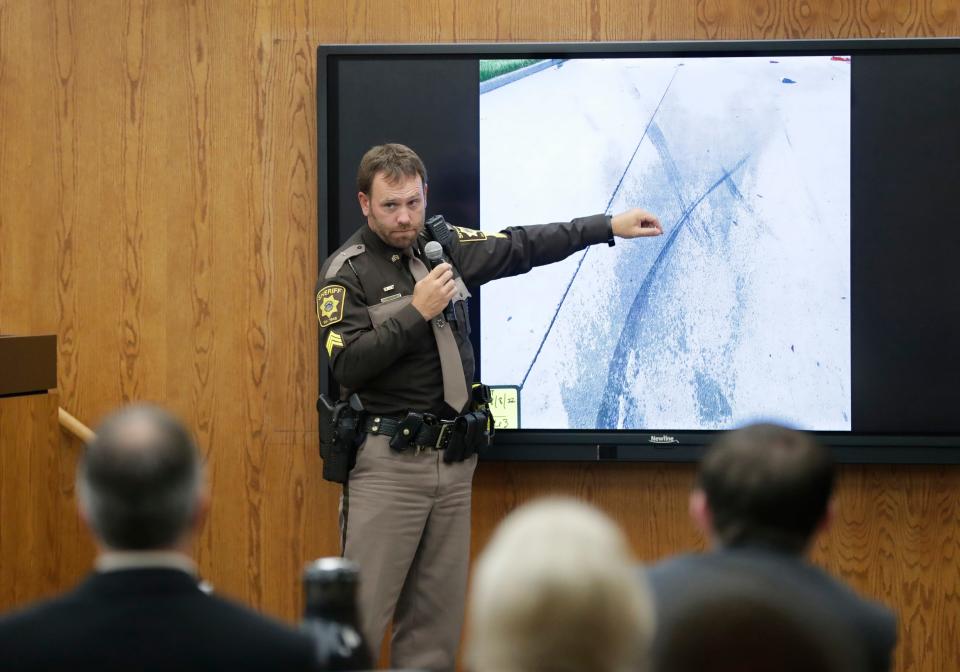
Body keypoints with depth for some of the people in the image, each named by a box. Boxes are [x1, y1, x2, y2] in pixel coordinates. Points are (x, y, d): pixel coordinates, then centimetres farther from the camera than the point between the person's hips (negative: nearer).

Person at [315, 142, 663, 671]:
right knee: (361, 613, -10)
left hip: (454, 460, 6)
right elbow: (348, 366, -17)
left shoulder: (443, 245, 9)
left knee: (437, 619, 9)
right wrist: (416, 312, -19)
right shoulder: (347, 272, -8)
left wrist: (607, 226, 20)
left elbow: (522, 247, 19)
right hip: (389, 462, -6)